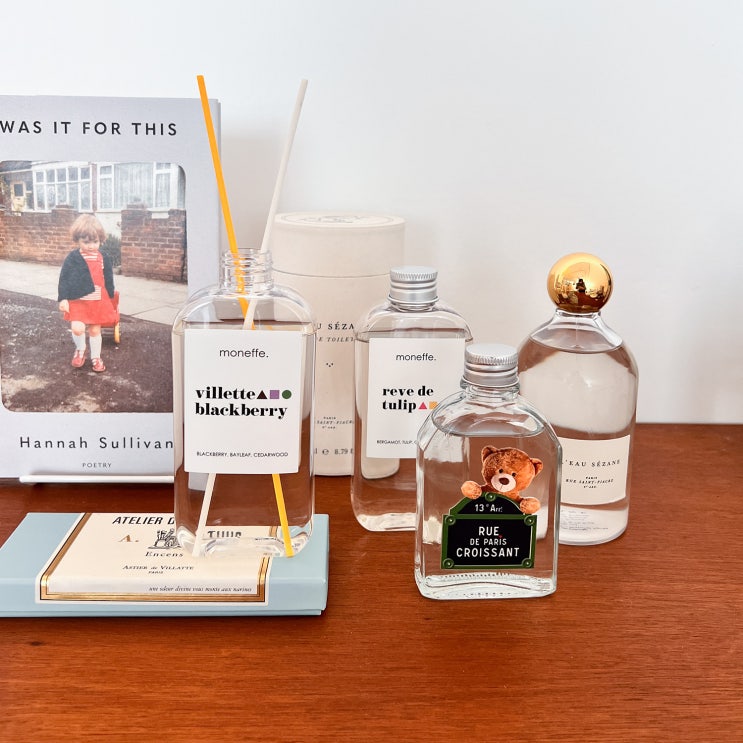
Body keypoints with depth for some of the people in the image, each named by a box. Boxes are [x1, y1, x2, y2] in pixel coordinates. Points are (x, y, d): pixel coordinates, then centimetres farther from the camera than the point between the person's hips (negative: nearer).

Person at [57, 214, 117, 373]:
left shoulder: (104, 259, 0)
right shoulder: (72, 258, -6)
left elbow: (109, 280, 9)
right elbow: (64, 279, -4)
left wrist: (110, 299, 12)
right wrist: (63, 299, -8)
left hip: (98, 302, 2)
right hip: (77, 301, -2)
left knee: (95, 330, 10)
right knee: (77, 328, -15)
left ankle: (96, 357, 29)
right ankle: (80, 349, 16)